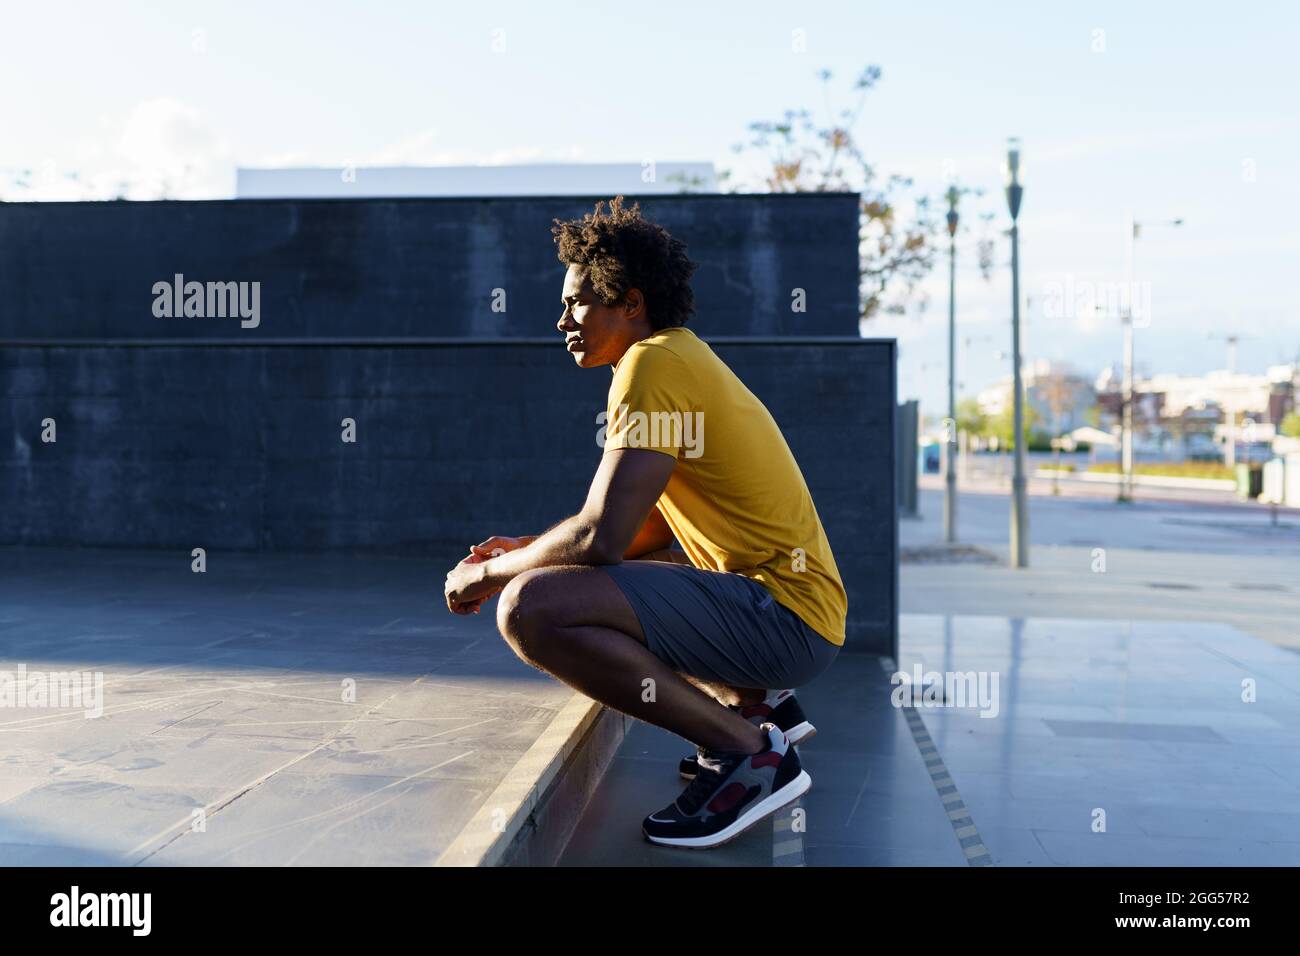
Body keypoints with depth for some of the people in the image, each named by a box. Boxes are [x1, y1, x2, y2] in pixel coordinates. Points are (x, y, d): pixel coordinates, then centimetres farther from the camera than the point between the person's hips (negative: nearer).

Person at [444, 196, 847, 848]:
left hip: (785, 619, -11)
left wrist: (489, 573, -4)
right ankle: (760, 702, 18)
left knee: (530, 609, -24)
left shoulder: (653, 361, -13)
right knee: (573, 576, 30)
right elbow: (653, 527, 22)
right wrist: (527, 550, 16)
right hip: (792, 609, 11)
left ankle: (749, 751, -13)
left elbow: (601, 537, -21)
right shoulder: (683, 357, 18)